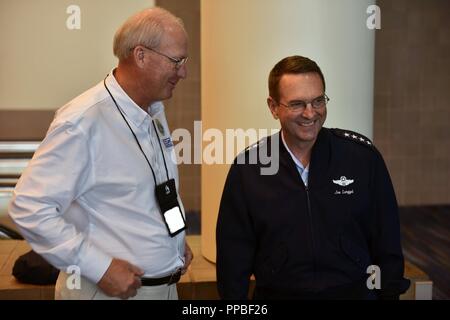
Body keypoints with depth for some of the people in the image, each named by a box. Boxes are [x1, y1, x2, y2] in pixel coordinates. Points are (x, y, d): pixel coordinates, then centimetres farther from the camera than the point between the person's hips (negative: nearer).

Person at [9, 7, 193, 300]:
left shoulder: (155, 110, 4)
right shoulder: (83, 122, -20)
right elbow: (29, 208, -22)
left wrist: (178, 240, 5)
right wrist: (100, 268, -21)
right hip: (111, 288, -7)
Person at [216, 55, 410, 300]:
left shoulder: (363, 157, -4)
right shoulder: (246, 169, -4)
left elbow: (387, 244, 2)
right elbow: (233, 258, 1)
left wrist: (390, 294, 1)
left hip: (356, 291, 0)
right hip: (276, 293, 1)